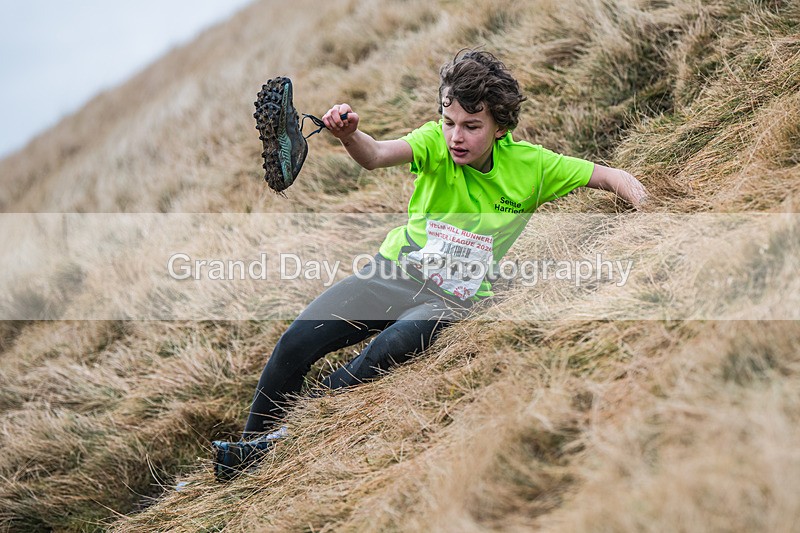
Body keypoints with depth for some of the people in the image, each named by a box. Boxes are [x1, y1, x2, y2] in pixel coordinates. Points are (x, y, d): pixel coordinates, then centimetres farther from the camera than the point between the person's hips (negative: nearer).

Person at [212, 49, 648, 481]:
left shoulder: (530, 165, -8)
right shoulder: (436, 142, -10)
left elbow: (612, 177, -2)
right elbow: (377, 156, -29)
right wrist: (349, 136, -53)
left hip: (453, 297, -1)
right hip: (395, 269, 2)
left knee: (393, 347, -32)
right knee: (297, 342, -12)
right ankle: (247, 451, 11)